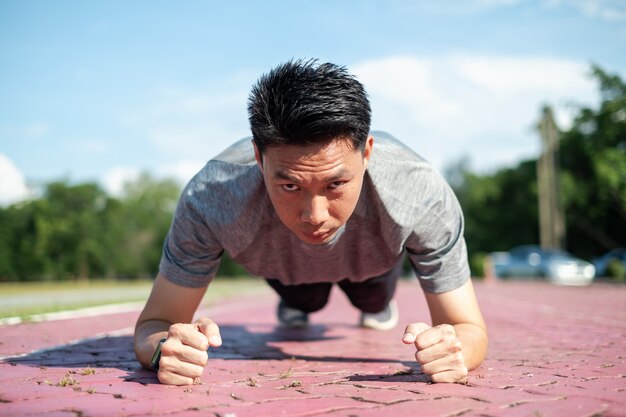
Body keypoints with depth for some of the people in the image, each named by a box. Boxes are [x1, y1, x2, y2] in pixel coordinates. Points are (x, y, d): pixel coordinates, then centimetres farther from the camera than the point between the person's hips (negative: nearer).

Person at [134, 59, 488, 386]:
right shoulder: (210, 201, -47)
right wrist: (165, 347, -60)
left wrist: (452, 348, -60)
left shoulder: (423, 197, -47)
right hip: (283, 263, 0)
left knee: (375, 304, 32)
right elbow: (155, 322, -34)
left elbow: (470, 330, -34)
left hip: (375, 260, 1)